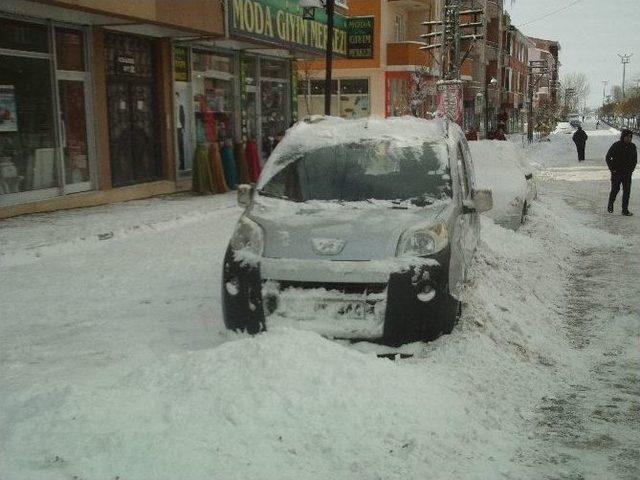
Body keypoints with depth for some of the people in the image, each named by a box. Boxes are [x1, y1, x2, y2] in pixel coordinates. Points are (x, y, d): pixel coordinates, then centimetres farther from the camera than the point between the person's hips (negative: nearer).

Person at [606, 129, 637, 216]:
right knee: (615, 190, 6)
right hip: (616, 173, -3)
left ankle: (625, 210, 4)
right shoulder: (616, 146, -11)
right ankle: (610, 206, 29)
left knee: (627, 191, -1)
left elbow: (635, 159, 15)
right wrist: (612, 169, -7)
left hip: (627, 173, 3)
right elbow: (607, 157, -5)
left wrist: (632, 169, 7)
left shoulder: (632, 146, 1)